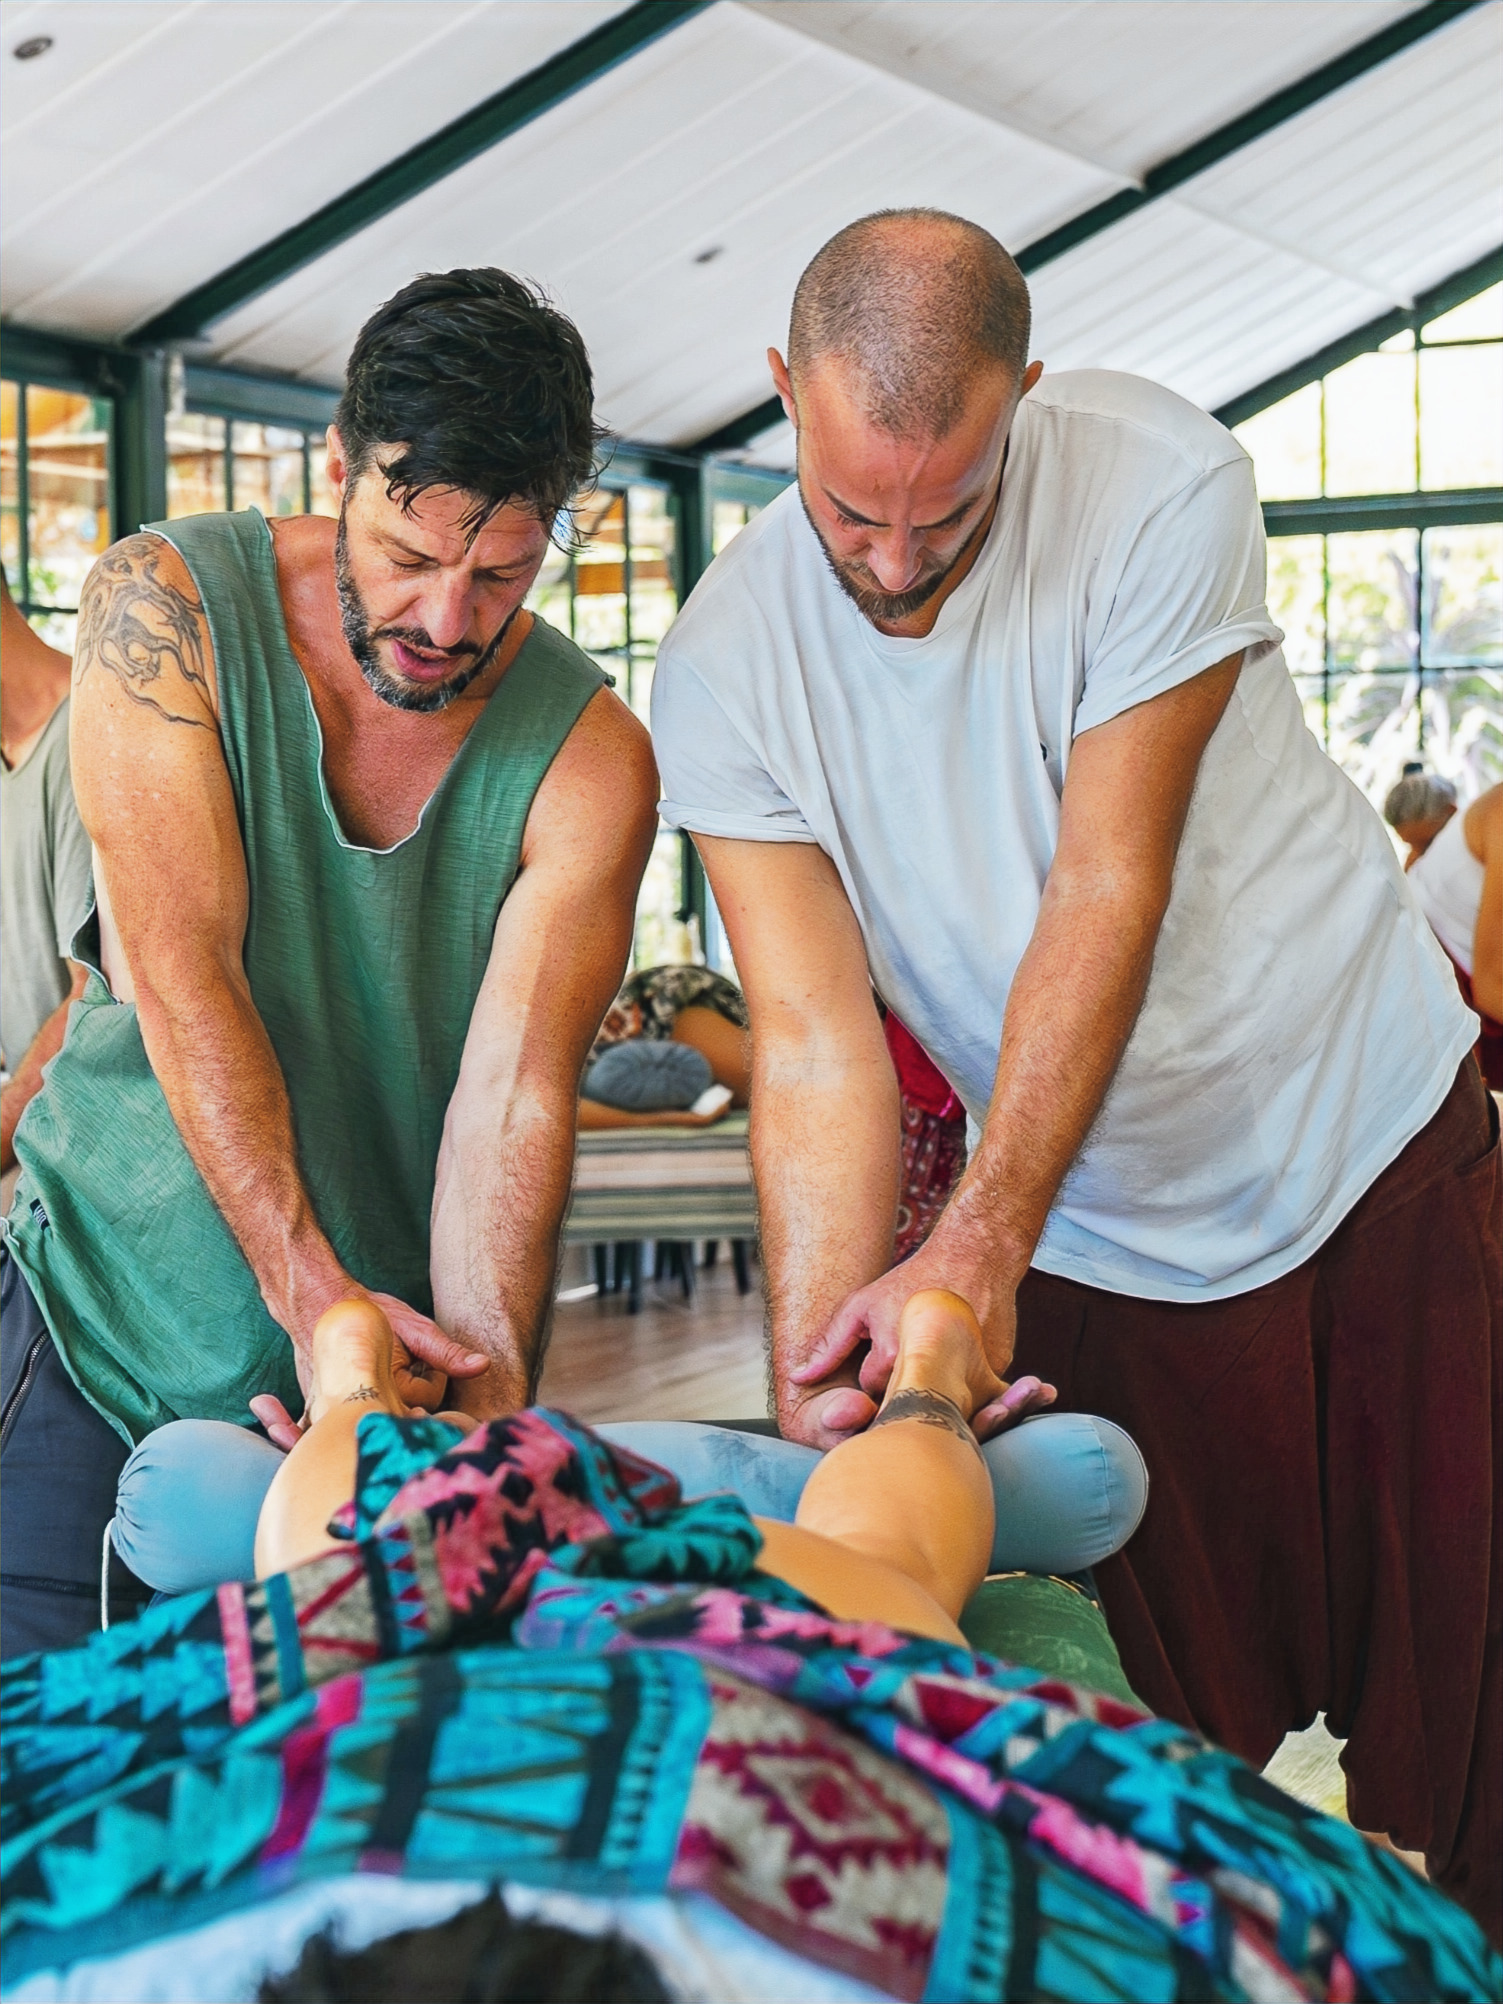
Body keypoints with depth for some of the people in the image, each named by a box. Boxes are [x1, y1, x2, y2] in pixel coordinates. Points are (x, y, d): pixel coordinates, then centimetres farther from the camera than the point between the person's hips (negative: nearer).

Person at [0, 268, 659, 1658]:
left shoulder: (590, 759, -9)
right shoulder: (165, 606, -9)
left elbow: (514, 1093, -16)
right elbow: (180, 967, -18)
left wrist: (487, 1406, -31)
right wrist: (308, 1285, -29)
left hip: (389, 1341, 1)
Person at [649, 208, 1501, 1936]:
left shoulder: (1160, 483, -20)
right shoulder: (724, 670, -13)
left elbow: (1107, 897, -23)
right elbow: (814, 1038, -18)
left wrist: (978, 1249, -30)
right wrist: (818, 1377, -30)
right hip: (1110, 1243, 1)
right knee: (1176, 1710, 6)